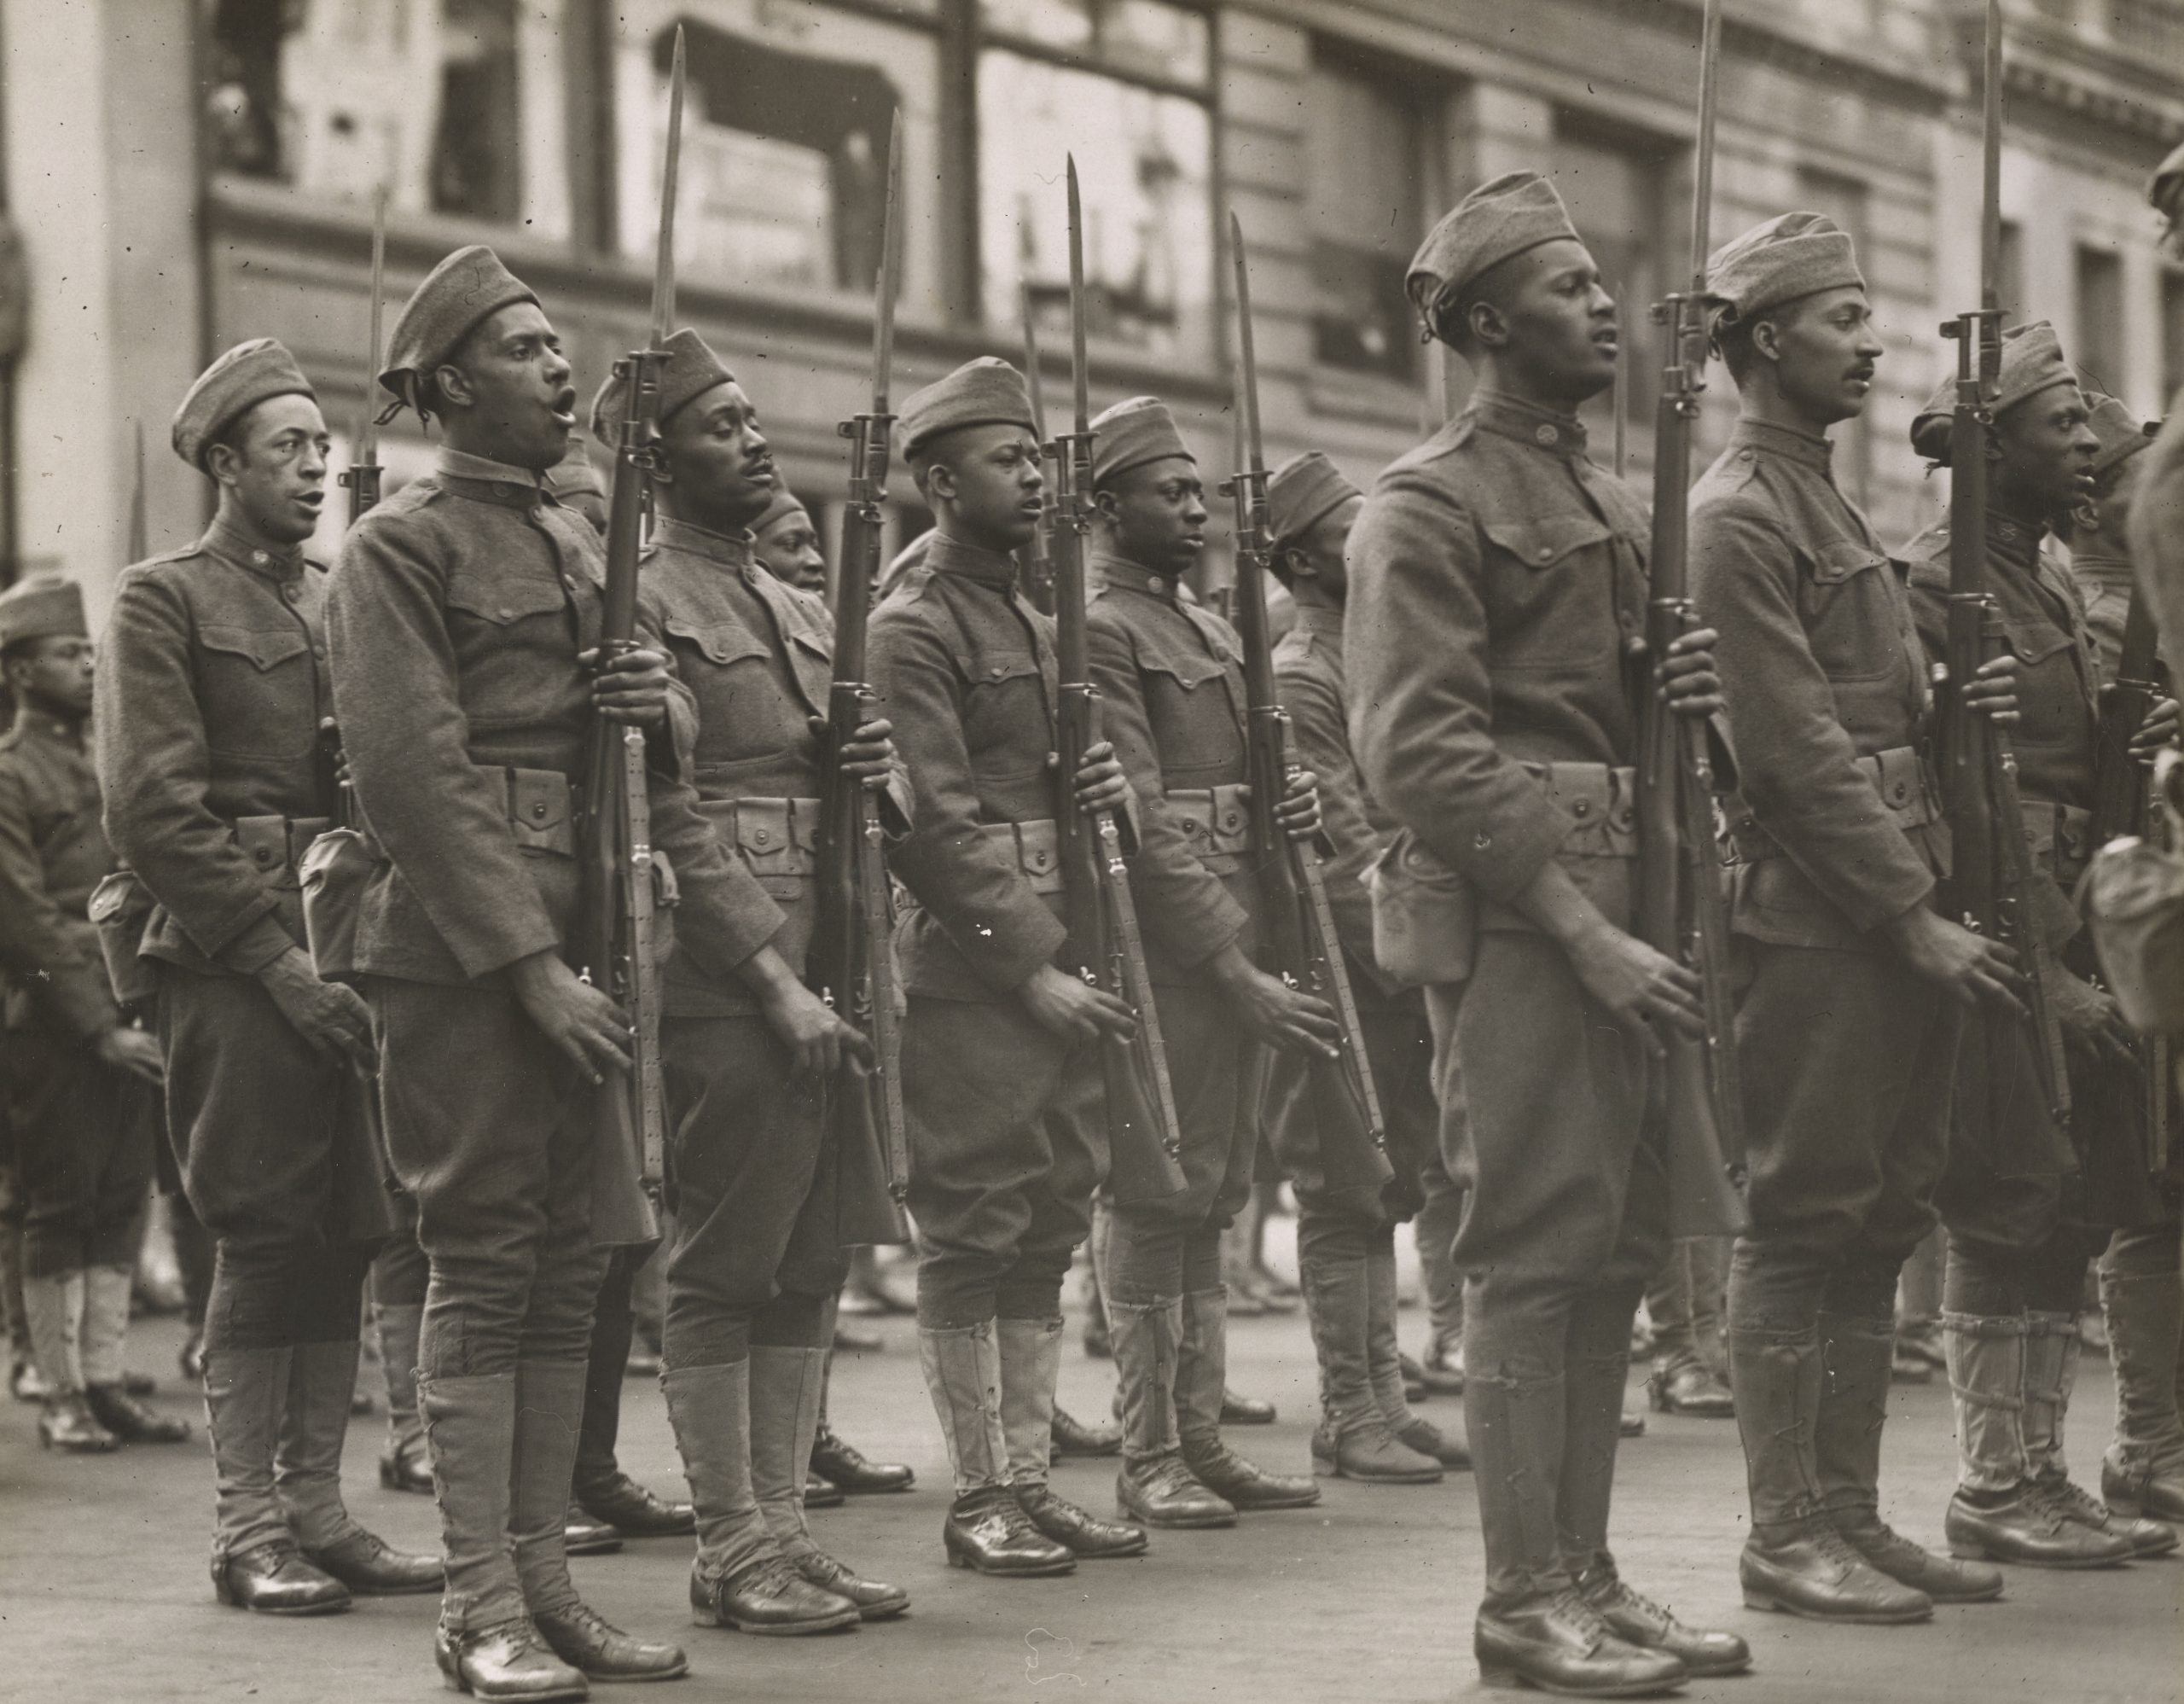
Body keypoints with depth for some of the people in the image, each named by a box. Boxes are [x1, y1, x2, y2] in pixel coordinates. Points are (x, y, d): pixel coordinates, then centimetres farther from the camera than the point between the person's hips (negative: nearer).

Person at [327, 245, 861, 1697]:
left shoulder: (585, 542, 19)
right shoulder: (400, 545, -5)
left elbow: (658, 783, 22)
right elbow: (416, 773, -14)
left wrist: (654, 703, -2)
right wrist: (532, 968, -19)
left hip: (587, 946, 7)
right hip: (462, 957, -7)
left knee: (573, 1269, 8)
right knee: (484, 1270, -5)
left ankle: (546, 1579, 15)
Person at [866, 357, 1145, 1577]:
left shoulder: (1042, 624, 18)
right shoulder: (912, 630, -9)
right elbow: (933, 827, -15)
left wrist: (1111, 779, 3)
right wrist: (1030, 970, -18)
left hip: (1061, 964, 8)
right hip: (971, 965, -8)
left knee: (1049, 1229, 10)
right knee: (975, 1233, -3)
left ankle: (1031, 1478, 16)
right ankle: (980, 1497, 3)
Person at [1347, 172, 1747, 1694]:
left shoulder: (1618, 508, 21)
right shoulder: (1427, 506, -5)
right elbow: (1423, 750, -14)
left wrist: (1692, 695, 2)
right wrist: (1584, 933, -18)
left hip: (1627, 907, 8)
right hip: (1513, 909, -8)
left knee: (1620, 1243, 8)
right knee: (1539, 1244, -8)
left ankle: (1589, 1572, 14)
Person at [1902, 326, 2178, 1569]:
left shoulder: (2056, 582, 18)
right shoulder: (1935, 589, -11)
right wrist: (2047, 974, -18)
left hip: (2070, 937, 9)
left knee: (2072, 1219, 9)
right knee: (2010, 1221, -5)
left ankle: (2040, 1477, 16)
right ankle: (1997, 1490, 2)